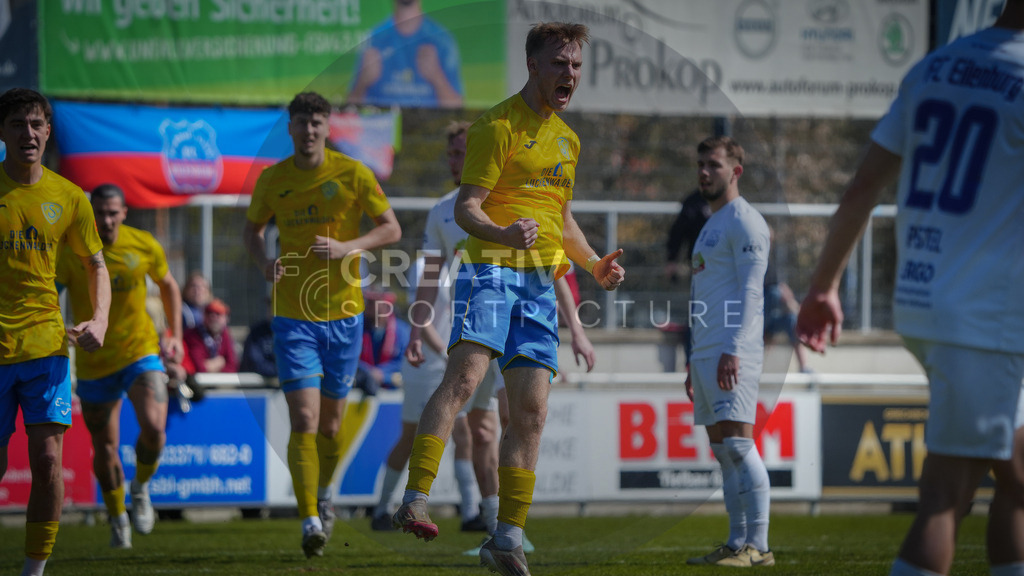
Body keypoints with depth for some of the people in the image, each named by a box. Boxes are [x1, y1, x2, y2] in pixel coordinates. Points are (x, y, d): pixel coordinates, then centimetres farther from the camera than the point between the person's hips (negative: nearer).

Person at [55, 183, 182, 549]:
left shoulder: (144, 246, -6)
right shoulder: (70, 251, -12)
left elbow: (168, 285, 12)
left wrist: (176, 336, 7)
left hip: (141, 351, 0)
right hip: (94, 364, 0)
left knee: (154, 427, -22)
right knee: (105, 449, 7)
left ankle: (140, 489, 8)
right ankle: (117, 519, 31)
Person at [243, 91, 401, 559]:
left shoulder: (352, 174, -4)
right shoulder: (272, 180, 1)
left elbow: (391, 229, 0)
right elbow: (252, 229, 17)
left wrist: (347, 247, -17)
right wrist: (264, 262, -5)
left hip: (344, 313, 0)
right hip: (293, 315, 0)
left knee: (330, 424, 11)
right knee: (303, 420, -14)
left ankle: (323, 493, 38)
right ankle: (310, 520, -16)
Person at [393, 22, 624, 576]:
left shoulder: (567, 139, 21)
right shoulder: (499, 126, -4)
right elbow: (466, 207, -12)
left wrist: (594, 264, 21)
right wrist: (503, 234, -31)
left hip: (541, 282, 7)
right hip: (490, 268, -7)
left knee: (531, 410, 2)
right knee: (465, 375, -27)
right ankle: (414, 500, -33)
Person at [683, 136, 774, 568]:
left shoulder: (744, 222, -5)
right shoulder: (711, 226, 24)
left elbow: (750, 292, -15)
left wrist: (732, 349, -23)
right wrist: (694, 362, 23)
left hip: (732, 355, -10)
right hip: (705, 354, 10)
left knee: (737, 444, -14)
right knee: (722, 451, 7)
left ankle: (757, 545, -16)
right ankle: (737, 543, 7)